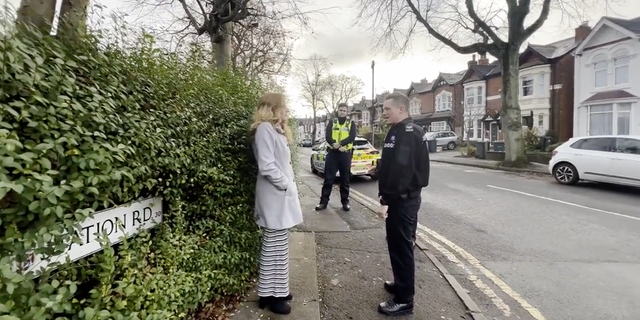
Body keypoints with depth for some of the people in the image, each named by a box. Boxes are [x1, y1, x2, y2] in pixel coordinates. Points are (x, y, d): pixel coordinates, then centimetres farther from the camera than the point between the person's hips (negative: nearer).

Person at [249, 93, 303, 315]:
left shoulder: (277, 129, 17)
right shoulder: (264, 129, -13)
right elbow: (267, 166, -21)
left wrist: (290, 185, 7)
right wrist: (286, 185, -13)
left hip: (282, 195, 9)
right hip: (275, 196, -9)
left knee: (278, 247, 15)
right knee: (274, 248, 0)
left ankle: (275, 289, 27)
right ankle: (270, 294, 14)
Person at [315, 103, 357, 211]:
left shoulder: (351, 123, 7)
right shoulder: (332, 122, 10)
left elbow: (352, 137, -9)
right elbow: (327, 136, -3)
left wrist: (340, 143, -24)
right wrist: (335, 145, -21)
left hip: (345, 154, 0)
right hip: (332, 153, 1)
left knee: (345, 179, 7)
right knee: (328, 178, 1)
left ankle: (345, 202, 16)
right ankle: (324, 201, 7)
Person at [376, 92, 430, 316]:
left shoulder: (406, 133, -17)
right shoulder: (402, 132, 15)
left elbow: (400, 170, -26)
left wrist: (387, 199, -25)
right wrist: (388, 197, 18)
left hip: (402, 199, -10)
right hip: (402, 198, 10)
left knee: (401, 246, -2)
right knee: (398, 244, 20)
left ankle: (404, 300, 10)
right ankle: (401, 283, 37)